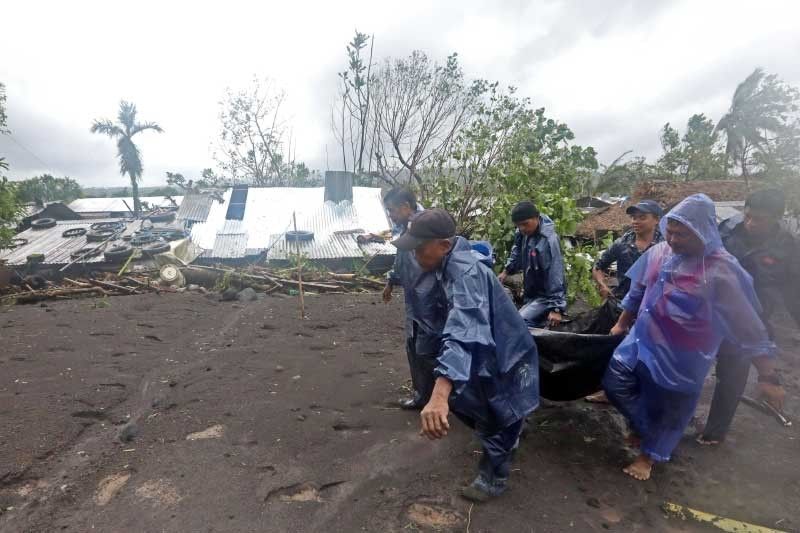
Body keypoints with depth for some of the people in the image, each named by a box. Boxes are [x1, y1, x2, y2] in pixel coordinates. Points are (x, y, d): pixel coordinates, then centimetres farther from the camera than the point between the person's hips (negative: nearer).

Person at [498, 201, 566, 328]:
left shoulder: (548, 240, -27)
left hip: (545, 296, -8)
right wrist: (507, 270, 19)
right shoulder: (524, 232, -1)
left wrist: (556, 307, -29)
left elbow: (555, 274, -28)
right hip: (530, 293, 9)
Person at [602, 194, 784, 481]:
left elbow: (748, 328, -16)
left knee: (667, 409, 12)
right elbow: (637, 293, 9)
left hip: (682, 359, -5)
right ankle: (642, 426, 35)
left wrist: (767, 378, -14)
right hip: (642, 341, 5)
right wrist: (621, 324, 18)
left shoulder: (721, 271, -21)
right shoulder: (658, 253, -5)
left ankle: (648, 455, 38)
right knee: (614, 382, 6)